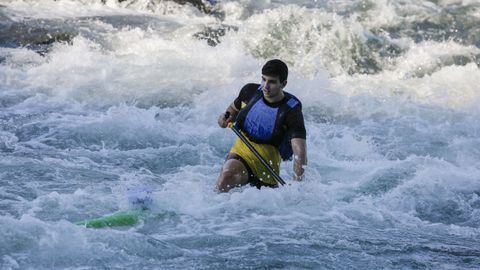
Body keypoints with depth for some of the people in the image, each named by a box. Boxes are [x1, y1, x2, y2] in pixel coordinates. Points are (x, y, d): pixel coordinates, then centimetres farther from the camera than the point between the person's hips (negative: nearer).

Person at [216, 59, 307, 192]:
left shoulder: (292, 112, -17)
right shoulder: (250, 91, -3)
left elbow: (299, 152, -26)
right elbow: (234, 109, 20)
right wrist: (227, 116, -5)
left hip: (267, 170, -1)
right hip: (240, 155, 1)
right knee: (227, 176, -31)